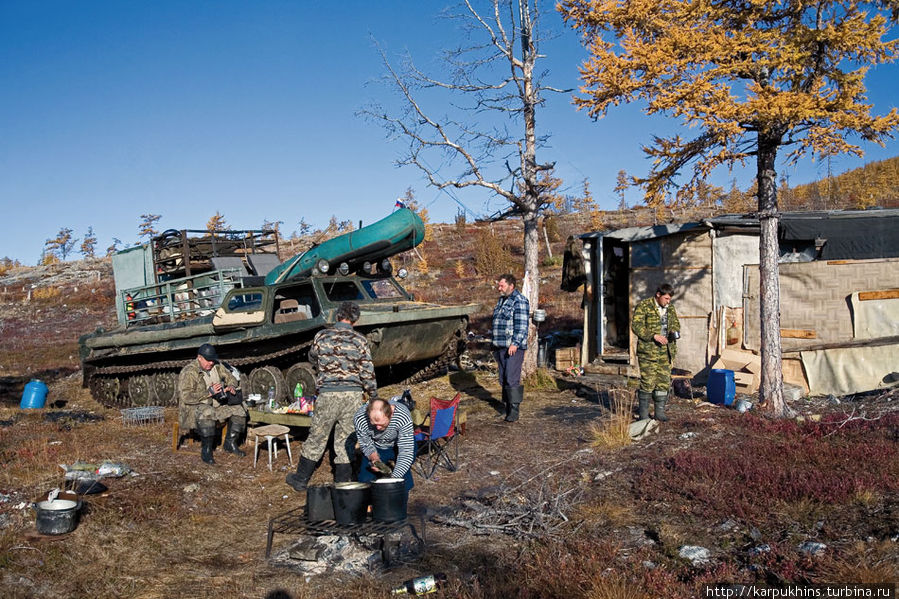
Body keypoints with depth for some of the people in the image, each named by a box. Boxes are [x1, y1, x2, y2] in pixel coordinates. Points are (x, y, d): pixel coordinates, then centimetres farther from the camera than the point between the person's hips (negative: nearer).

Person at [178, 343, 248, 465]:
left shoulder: (217, 366, 4)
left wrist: (231, 386, -8)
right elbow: (186, 397, -26)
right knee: (207, 413, -39)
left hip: (216, 404, 7)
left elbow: (230, 377, 17)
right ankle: (206, 450, -27)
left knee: (238, 409, -6)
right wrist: (209, 392, -30)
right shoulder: (189, 372, -18)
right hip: (194, 407, -7)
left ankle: (230, 443, 7)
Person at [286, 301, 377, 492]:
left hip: (328, 393, 0)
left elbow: (313, 359, 15)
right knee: (346, 440, 10)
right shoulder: (359, 340, -4)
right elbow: (367, 371, -3)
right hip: (353, 394, 0)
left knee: (317, 437, 11)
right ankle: (342, 482, 16)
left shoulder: (322, 336, -2)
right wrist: (373, 394, 8)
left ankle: (301, 479, 22)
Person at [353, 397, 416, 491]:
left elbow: (406, 452, -35)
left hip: (398, 446, -2)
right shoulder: (360, 419, -31)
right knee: (365, 480, -11)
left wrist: (394, 477, -43)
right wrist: (375, 459, -32)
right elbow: (366, 445, -14)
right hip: (376, 448, 2)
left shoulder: (403, 417, -37)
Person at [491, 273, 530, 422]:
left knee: (512, 378, -13)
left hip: (514, 347, -9)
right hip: (500, 347, 9)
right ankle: (507, 405, 18)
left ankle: (514, 410, -10)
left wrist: (515, 344, -22)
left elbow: (521, 325, -17)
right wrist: (495, 344, 21)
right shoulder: (501, 300, 19)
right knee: (503, 378, 10)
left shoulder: (519, 301, -10)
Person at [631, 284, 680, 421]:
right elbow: (636, 325, -14)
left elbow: (676, 323, 26)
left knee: (664, 382, 7)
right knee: (648, 382, -5)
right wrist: (654, 336, -21)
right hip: (648, 351, -6)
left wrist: (675, 332, 2)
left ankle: (660, 412, 16)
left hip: (666, 352, 6)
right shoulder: (643, 306, -7)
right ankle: (643, 414, 5)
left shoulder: (671, 308, 14)